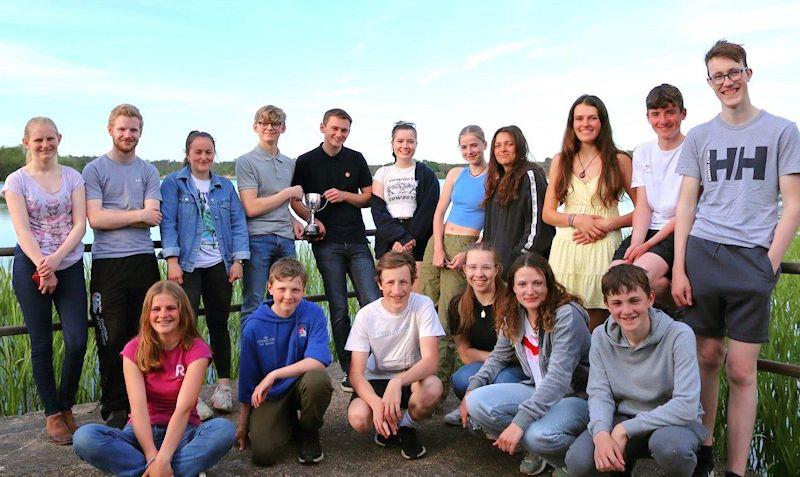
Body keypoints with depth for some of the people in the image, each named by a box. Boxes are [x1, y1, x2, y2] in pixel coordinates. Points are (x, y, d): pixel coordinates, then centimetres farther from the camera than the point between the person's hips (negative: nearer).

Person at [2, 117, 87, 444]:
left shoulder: (72, 177, 5)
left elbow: (80, 224, -3)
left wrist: (56, 258, -16)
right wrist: (43, 268, -17)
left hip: (70, 266, 2)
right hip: (31, 267, -1)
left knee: (77, 341, -4)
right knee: (42, 344, 6)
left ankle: (66, 407, 18)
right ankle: (53, 415, 18)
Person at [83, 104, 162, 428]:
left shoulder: (148, 171, 10)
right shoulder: (94, 170, 3)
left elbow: (153, 218, -3)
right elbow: (95, 219, -9)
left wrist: (112, 216, -12)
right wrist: (137, 215, -7)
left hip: (143, 261, 2)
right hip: (107, 264, -2)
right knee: (112, 339, 3)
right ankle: (113, 408, 15)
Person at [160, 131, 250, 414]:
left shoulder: (225, 186, 12)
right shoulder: (173, 184, 3)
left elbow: (238, 223, 8)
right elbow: (168, 223, -4)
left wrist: (238, 260, -2)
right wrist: (172, 261, -13)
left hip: (219, 265, 3)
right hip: (187, 266, -3)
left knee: (219, 324, 9)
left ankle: (224, 385, 19)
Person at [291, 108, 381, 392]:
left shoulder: (356, 159, 12)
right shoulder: (306, 161, 7)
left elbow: (368, 197, 12)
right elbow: (295, 200, 6)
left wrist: (344, 195, -5)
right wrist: (312, 219, -11)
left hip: (357, 241, 2)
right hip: (327, 243, -1)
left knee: (372, 303, -5)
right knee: (338, 309, 2)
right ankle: (348, 370, 12)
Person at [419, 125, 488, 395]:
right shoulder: (455, 174, 14)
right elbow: (439, 213, 11)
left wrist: (469, 254, -12)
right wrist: (438, 249, -2)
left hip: (468, 247, -5)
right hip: (439, 241, 5)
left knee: (447, 316, -6)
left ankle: (440, 380, 3)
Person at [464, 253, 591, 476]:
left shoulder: (567, 315, -21)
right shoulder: (513, 315, 0)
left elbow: (558, 377, -29)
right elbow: (498, 357, 13)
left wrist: (519, 421, -35)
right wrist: (472, 389, -4)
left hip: (575, 396, -6)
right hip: (538, 390, 6)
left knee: (539, 436, -35)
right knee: (477, 402, -17)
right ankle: (535, 449, 0)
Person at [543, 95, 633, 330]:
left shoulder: (619, 160, 6)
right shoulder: (561, 161, 12)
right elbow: (547, 213, 10)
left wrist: (609, 225, -11)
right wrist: (576, 219, -7)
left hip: (604, 248, -2)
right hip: (566, 248, 2)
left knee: (596, 326, -1)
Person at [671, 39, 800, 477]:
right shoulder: (699, 137, 11)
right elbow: (686, 206, 9)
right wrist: (678, 268, 2)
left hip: (752, 260, -2)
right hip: (701, 254, 2)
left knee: (741, 370, 0)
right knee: (707, 358, 6)